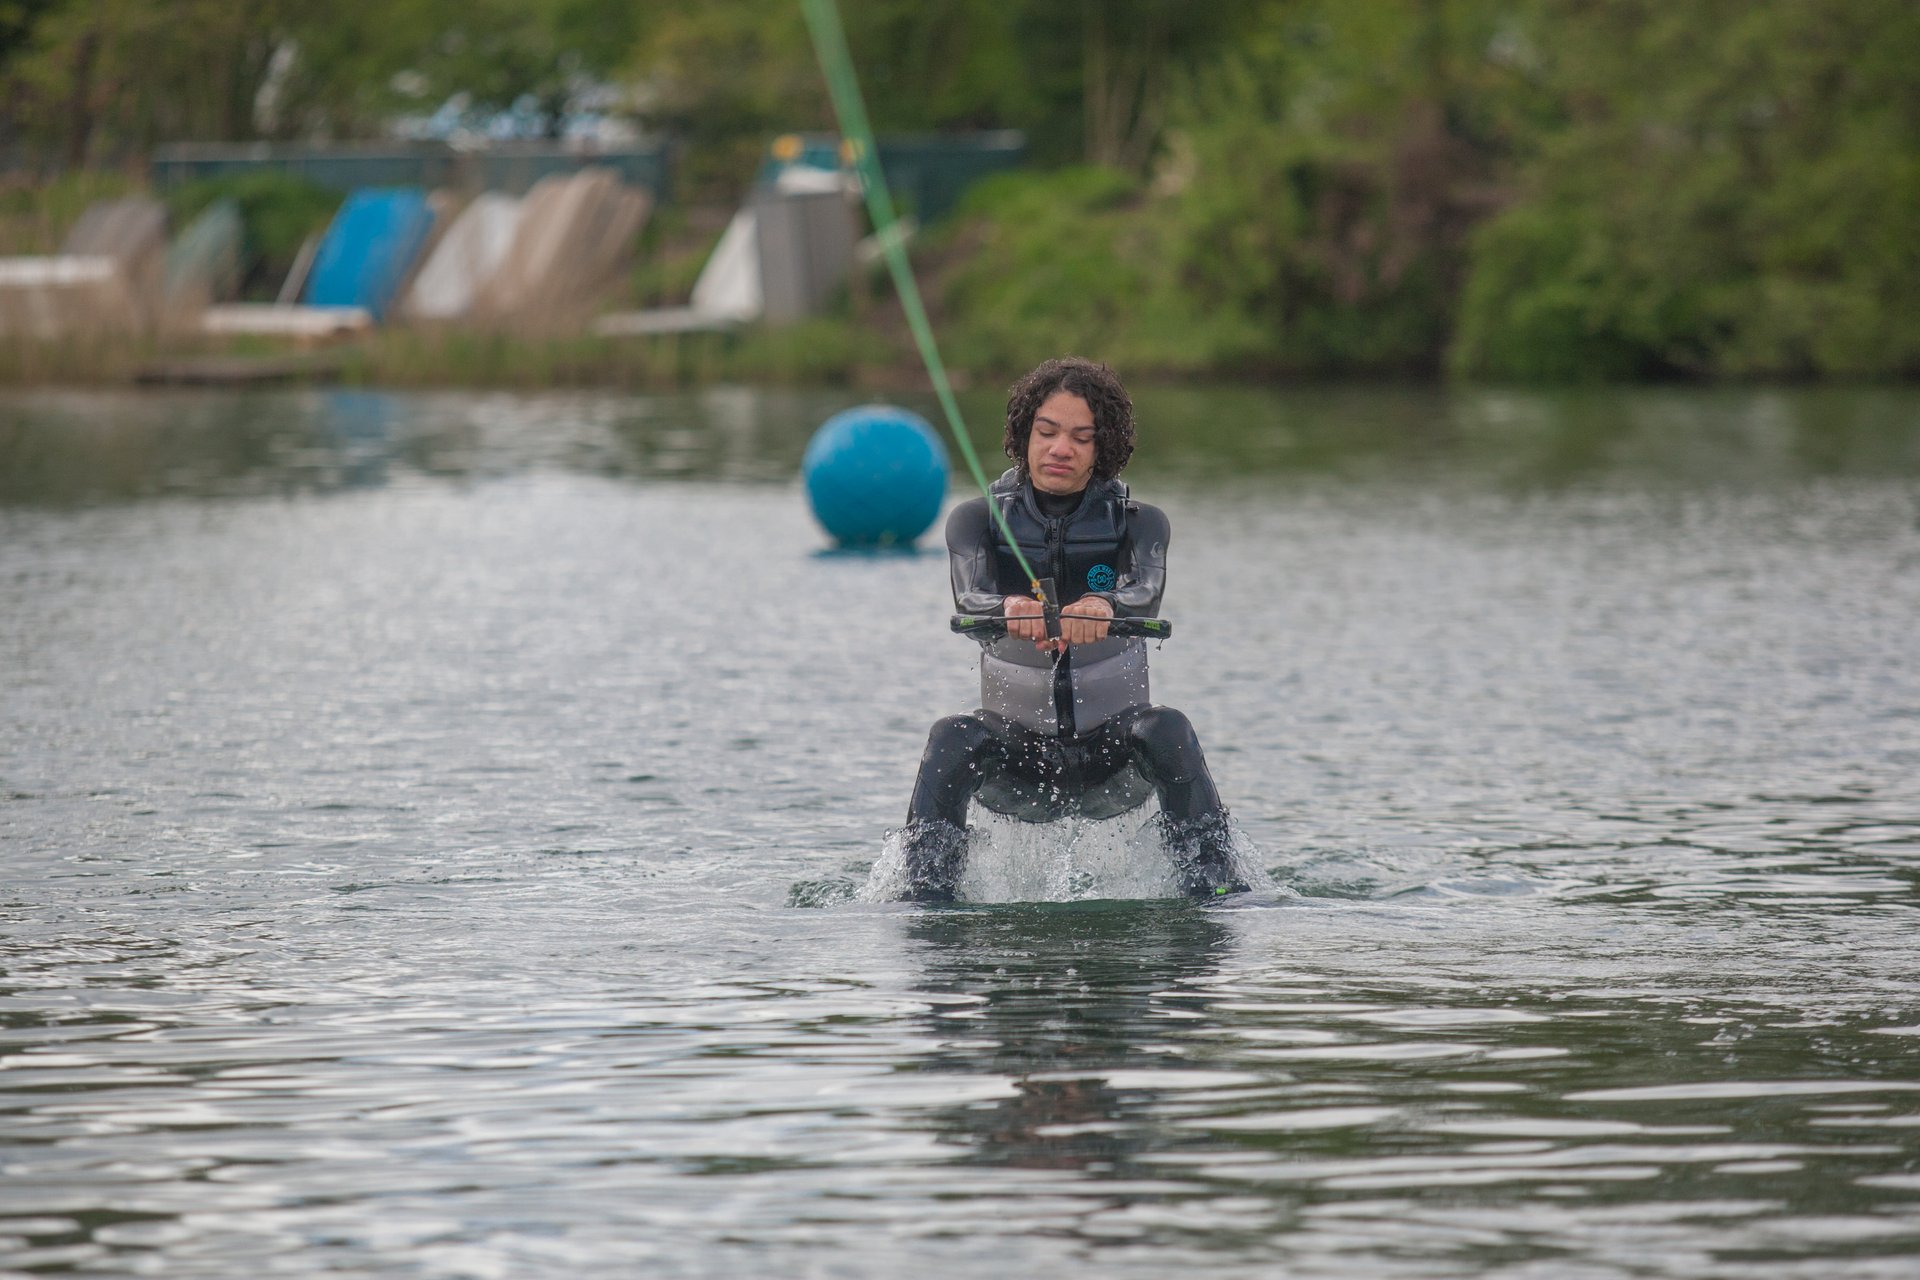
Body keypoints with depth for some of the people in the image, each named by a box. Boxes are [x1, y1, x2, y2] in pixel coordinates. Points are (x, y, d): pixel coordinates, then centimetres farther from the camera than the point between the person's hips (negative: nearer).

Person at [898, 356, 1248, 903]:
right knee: (952, 740, -30)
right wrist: (1010, 608, -48)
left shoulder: (1139, 523, -2)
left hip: (1113, 757, 0)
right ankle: (927, 896, -30)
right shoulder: (978, 520, -1)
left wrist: (1104, 606, -50)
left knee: (1166, 730, -31)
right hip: (1017, 761, 0)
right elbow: (971, 595, -22)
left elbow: (1145, 591, -24)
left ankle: (1214, 892, -30)